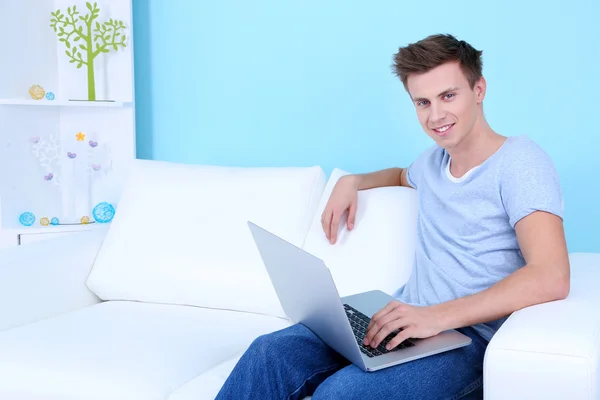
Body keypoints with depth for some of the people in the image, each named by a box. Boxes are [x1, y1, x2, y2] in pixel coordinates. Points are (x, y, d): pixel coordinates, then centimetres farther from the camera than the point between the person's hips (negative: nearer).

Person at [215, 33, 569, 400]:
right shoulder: (434, 160, 14)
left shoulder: (519, 161, -10)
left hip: (468, 339, -6)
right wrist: (352, 182, 21)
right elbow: (404, 176, 42)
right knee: (270, 354, -17)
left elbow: (552, 279, -24)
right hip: (405, 320, 7)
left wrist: (439, 315, -31)